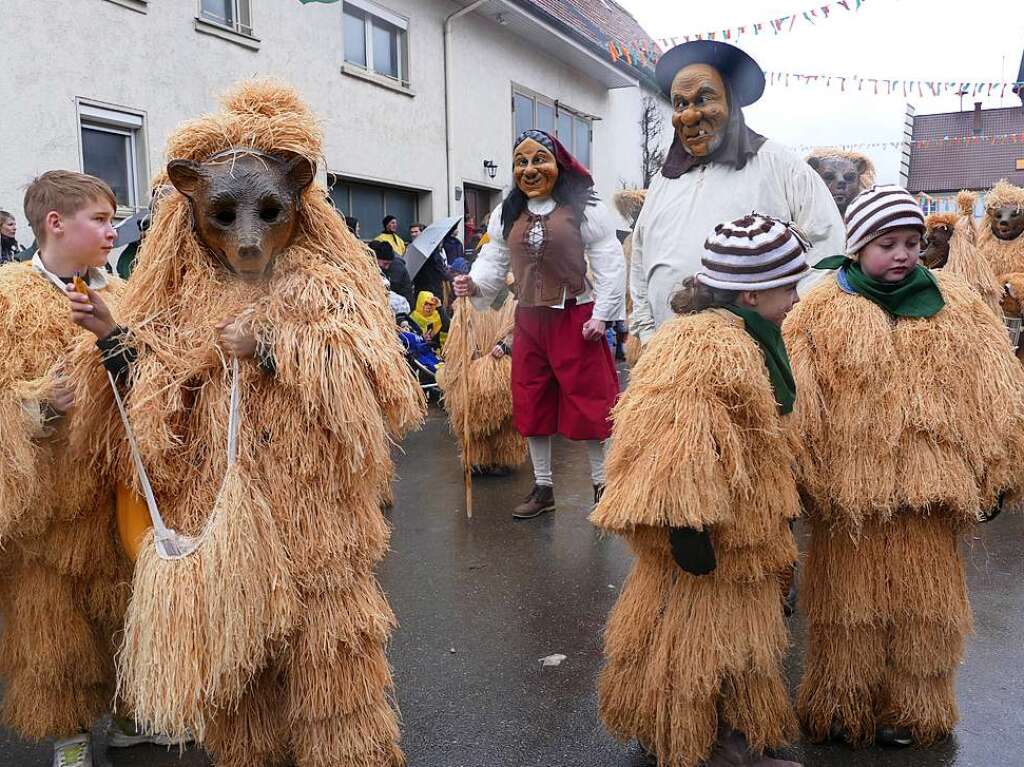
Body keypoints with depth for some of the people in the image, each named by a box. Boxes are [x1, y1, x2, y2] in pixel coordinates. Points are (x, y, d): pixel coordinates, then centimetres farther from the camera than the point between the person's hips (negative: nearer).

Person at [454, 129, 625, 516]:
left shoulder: (585, 208, -5)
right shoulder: (506, 215, 10)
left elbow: (609, 264, -8)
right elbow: (494, 261, 10)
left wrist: (601, 315, -13)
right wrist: (474, 284, -11)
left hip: (576, 318, -5)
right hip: (529, 320, 5)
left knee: (587, 401, 1)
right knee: (531, 404, 10)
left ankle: (600, 482, 17)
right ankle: (542, 487, 23)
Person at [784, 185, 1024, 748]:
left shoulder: (958, 305, 5)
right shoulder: (821, 312, -2)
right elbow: (795, 405, -5)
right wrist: (803, 482, -7)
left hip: (930, 491, 2)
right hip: (850, 491, -2)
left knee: (924, 606, 12)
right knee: (851, 604, 9)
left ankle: (912, 711, 31)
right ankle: (841, 707, 28)